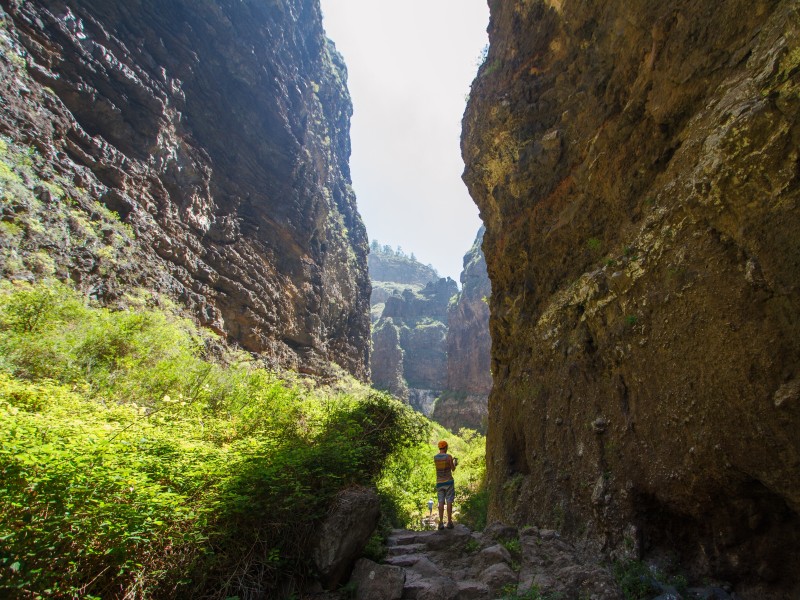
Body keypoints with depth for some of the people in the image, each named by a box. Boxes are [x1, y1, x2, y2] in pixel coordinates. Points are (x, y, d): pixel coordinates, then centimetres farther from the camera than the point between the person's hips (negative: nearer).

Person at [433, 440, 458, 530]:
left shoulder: (435, 457, 2)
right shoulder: (449, 456, -10)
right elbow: (453, 469, -1)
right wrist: (455, 463, 19)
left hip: (439, 482, 3)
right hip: (448, 481, -3)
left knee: (441, 502, 6)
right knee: (449, 501, 2)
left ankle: (441, 523, 4)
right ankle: (449, 522, 2)